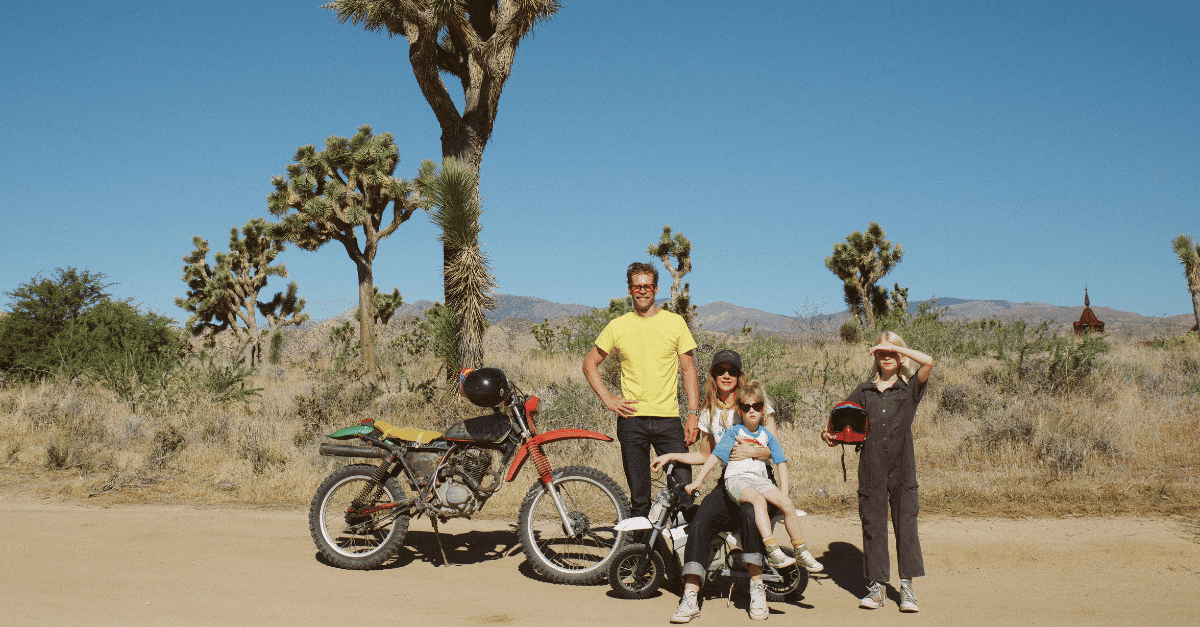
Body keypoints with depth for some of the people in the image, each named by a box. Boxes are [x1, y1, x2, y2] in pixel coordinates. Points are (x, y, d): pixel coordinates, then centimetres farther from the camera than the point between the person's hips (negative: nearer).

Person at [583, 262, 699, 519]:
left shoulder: (675, 322, 5)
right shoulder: (617, 327, 6)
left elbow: (689, 370, 6)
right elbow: (589, 363, 16)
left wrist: (694, 414, -3)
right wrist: (607, 399, 4)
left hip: (668, 418, 0)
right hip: (631, 418, 1)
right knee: (638, 496, 5)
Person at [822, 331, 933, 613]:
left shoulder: (910, 388, 7)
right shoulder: (864, 391, 14)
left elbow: (928, 362, -9)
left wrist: (895, 347, -6)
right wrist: (828, 433, -8)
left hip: (902, 466, -2)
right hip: (871, 467, 2)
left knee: (905, 522, -4)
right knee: (873, 525, 4)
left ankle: (907, 588, 3)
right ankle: (877, 588, 11)